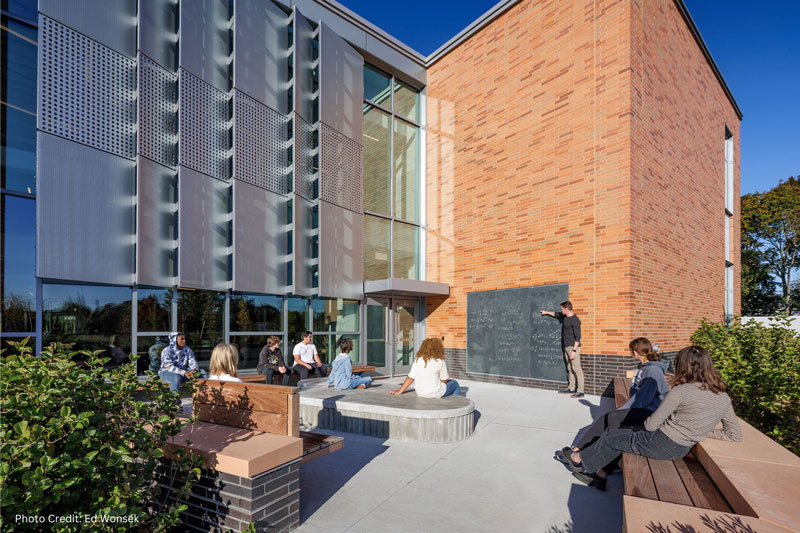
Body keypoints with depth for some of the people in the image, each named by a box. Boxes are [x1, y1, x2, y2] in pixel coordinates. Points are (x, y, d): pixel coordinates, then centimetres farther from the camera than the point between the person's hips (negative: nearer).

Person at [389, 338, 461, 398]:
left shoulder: (417, 360, -2)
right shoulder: (440, 362, -12)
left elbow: (410, 378, -1)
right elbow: (444, 380, -5)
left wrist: (399, 391, 7)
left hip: (420, 394, 5)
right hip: (436, 394, -5)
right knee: (454, 383, 21)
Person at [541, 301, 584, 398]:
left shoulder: (575, 320, -15)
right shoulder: (565, 317, 10)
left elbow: (577, 337, -18)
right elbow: (556, 314, 33)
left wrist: (574, 350, -22)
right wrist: (547, 312, 45)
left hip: (573, 347, -9)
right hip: (566, 347, 9)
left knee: (576, 369, -8)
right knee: (570, 369, 11)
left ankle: (580, 391, -7)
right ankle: (571, 388, 15)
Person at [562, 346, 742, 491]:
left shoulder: (681, 391, -22)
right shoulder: (723, 397, -1)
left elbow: (651, 424, -16)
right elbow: (735, 435, 8)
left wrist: (648, 423, 7)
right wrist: (703, 431, 10)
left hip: (662, 444, -7)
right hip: (681, 450, 7)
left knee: (613, 437, 13)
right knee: (625, 434, 20)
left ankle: (581, 461, 32)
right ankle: (599, 475, 24)